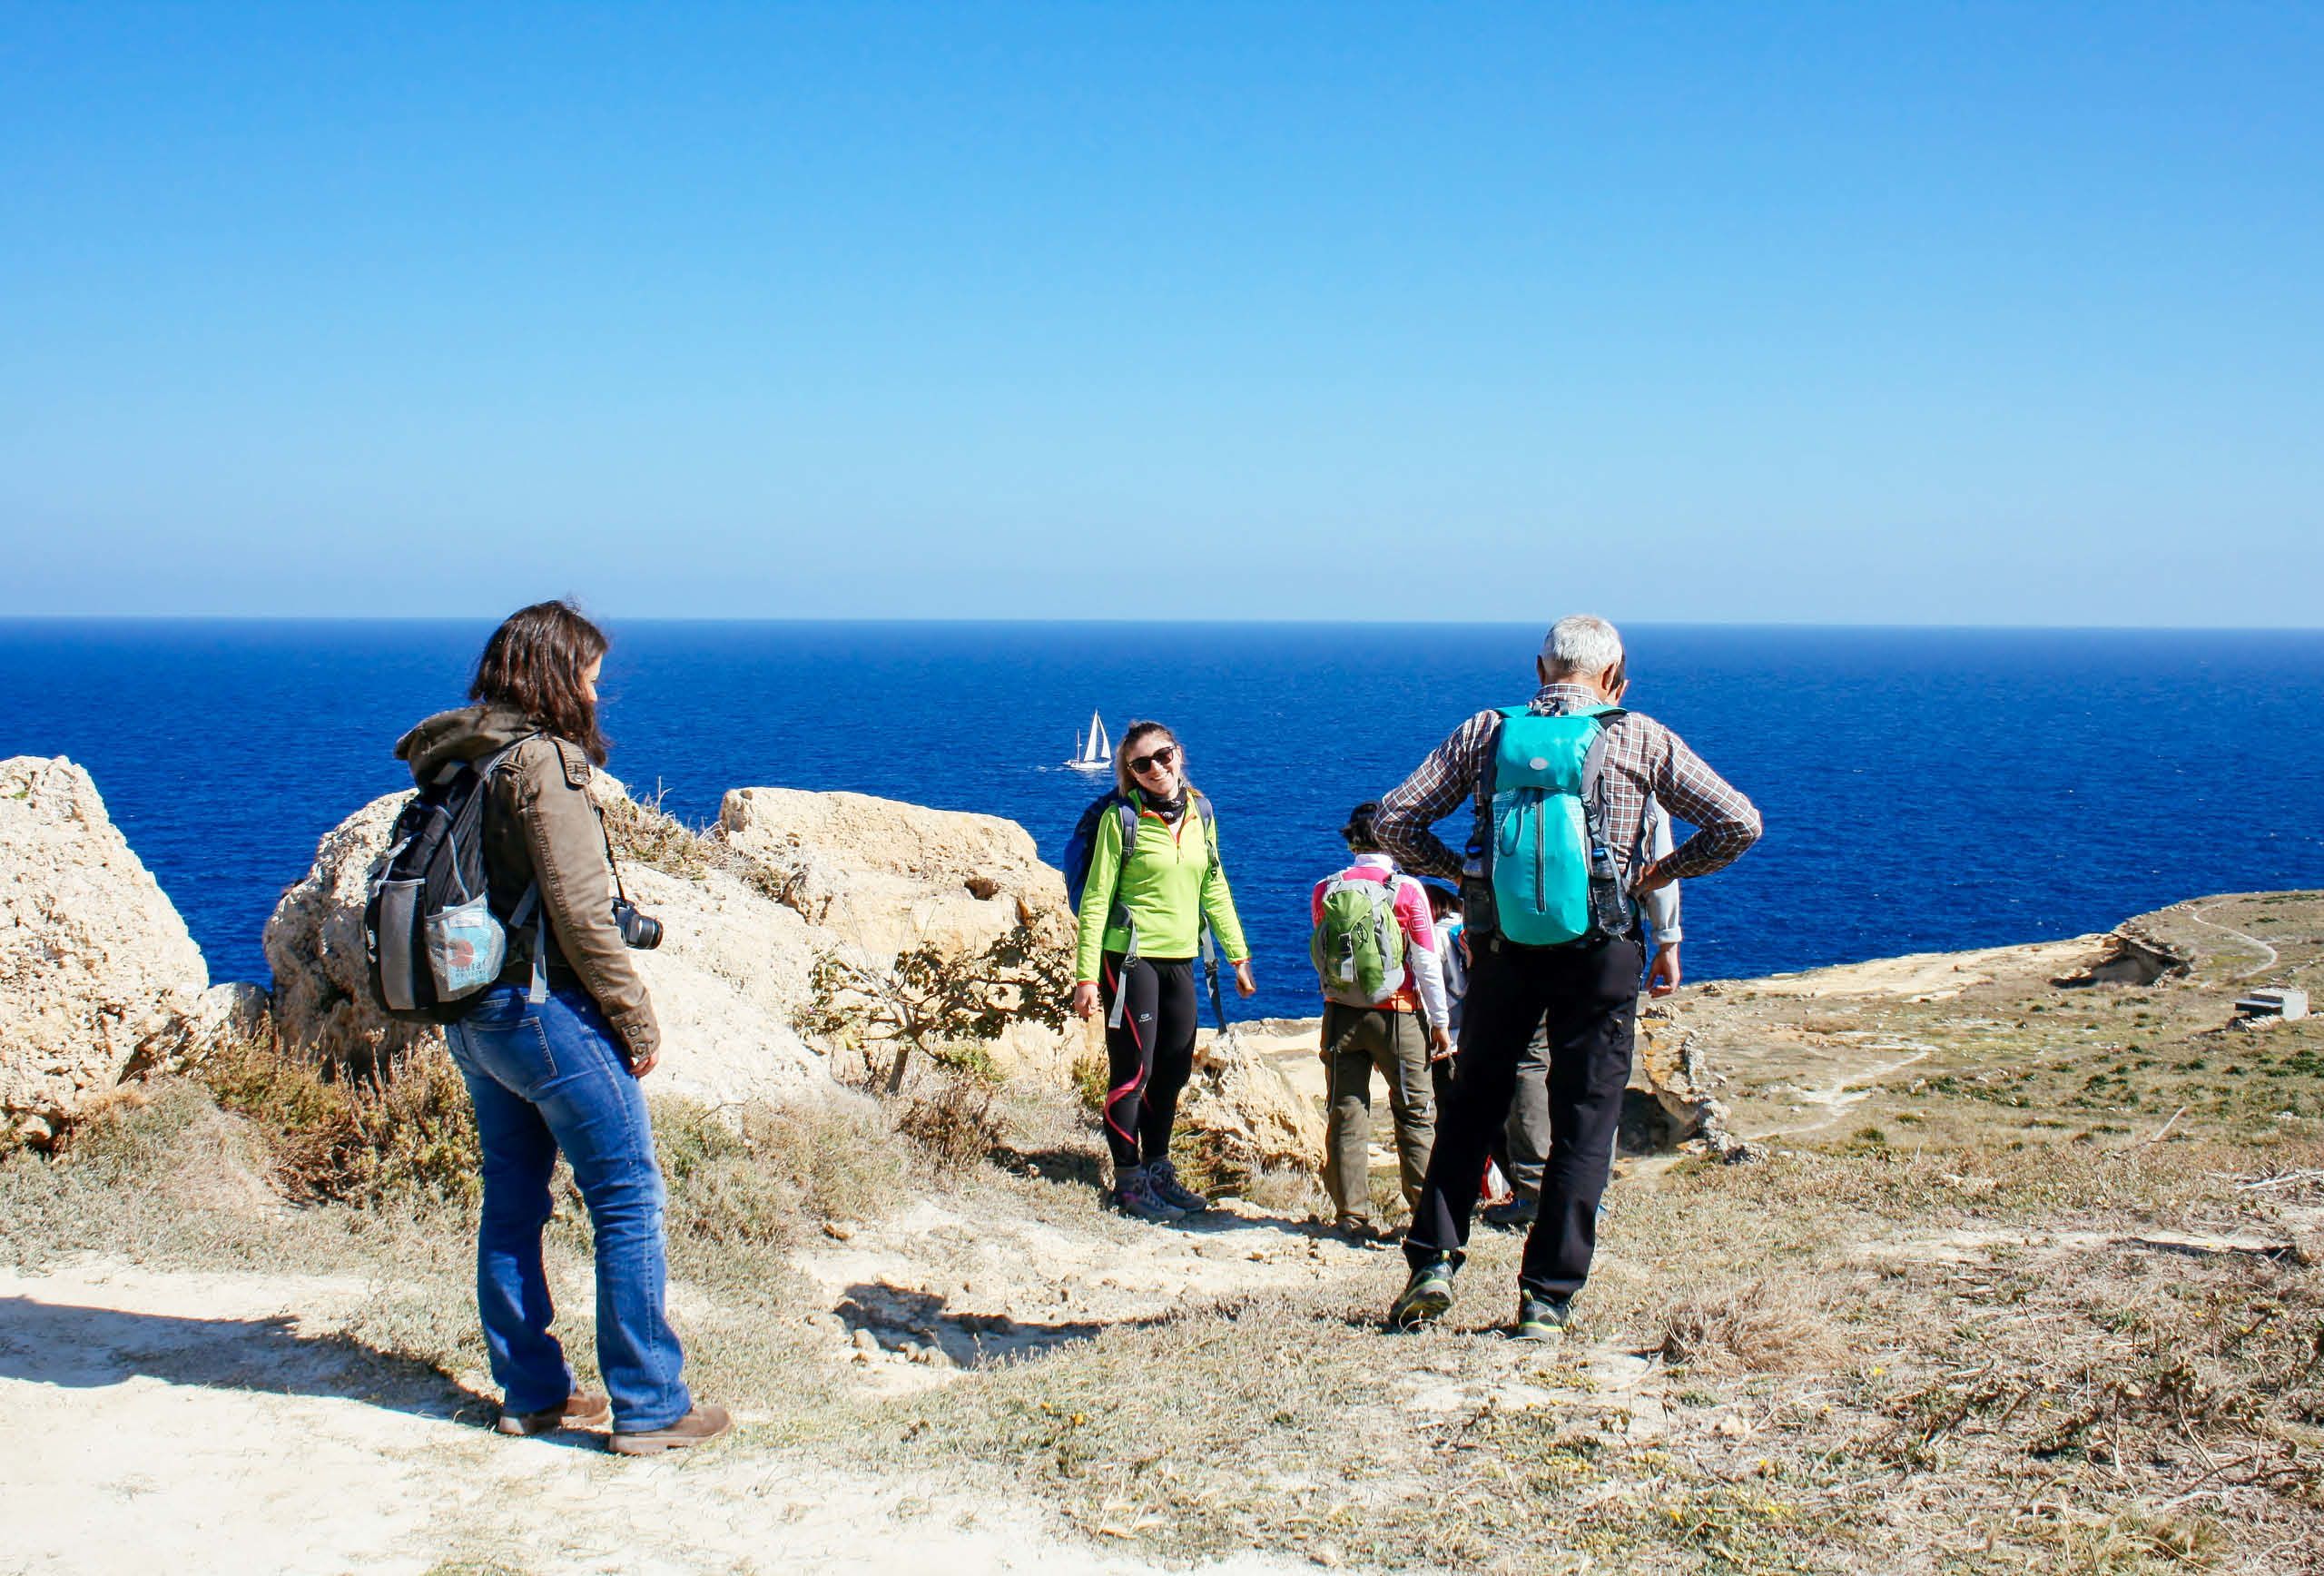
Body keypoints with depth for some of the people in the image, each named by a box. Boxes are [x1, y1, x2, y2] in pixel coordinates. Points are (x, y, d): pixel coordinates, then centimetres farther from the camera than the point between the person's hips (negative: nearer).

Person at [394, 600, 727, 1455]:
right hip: (547, 1009, -9)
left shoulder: (456, 763, 10)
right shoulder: (540, 762, -16)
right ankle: (648, 1407, 2)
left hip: (473, 1014, 9)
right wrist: (635, 1016, -11)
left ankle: (532, 1392, 23)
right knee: (628, 1200, -1)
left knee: (512, 1203, 14)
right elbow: (579, 910, -19)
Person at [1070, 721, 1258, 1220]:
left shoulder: (1200, 813, 7)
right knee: (1133, 1070, -1)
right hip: (1131, 957, -5)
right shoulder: (1122, 819, -8)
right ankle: (1128, 1181, 9)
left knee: (1174, 1070, 11)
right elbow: (1096, 898, -9)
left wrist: (1238, 955, 13)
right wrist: (1086, 976, -13)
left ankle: (1158, 1170, 25)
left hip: (1180, 959, 6)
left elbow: (1214, 889, 15)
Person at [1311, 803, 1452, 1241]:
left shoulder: (1325, 890, 1)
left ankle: (1352, 1217, 6)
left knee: (1347, 1114, 6)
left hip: (1340, 1014, 3)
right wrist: (1440, 1022, 4)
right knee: (1416, 1114, 7)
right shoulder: (1408, 890, -8)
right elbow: (1427, 962, -5)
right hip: (1396, 1014, -2)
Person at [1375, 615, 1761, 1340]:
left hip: (1502, 947, 2)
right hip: (1599, 953, -2)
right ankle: (1547, 1298, 7)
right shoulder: (1640, 739, -1)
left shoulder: (1485, 732, 4)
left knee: (1472, 1107, 17)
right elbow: (1738, 824, -1)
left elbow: (1395, 818, 2)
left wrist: (1455, 869, 14)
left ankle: (1433, 1259, 11)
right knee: (1584, 1124, 6)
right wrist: (1663, 871, 10)